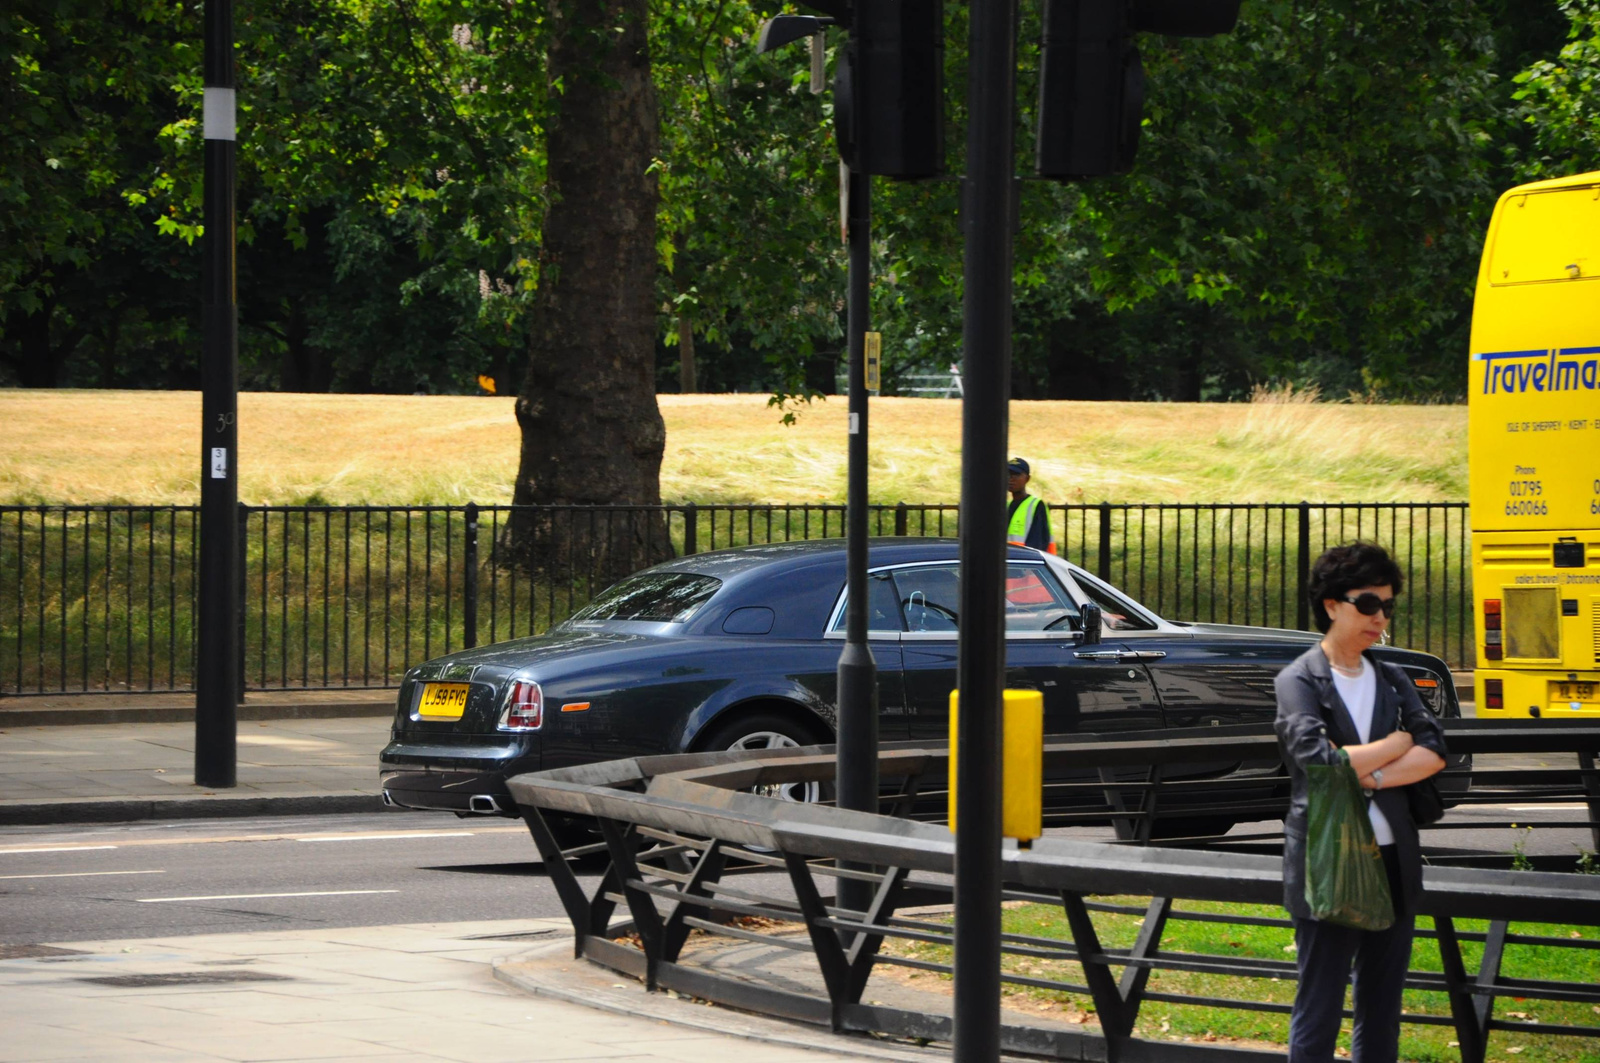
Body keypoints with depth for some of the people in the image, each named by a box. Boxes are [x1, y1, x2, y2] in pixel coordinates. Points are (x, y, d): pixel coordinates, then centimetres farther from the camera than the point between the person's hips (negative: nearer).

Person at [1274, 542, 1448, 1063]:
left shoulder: (1391, 681, 12)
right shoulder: (1299, 681, -5)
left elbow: (1434, 752, -2)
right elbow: (1317, 760, -19)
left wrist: (1367, 775, -16)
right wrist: (1397, 744, -6)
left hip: (1392, 859, 6)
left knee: (1382, 1010, 10)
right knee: (1319, 1010, -2)